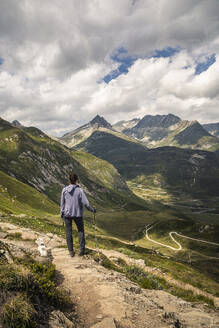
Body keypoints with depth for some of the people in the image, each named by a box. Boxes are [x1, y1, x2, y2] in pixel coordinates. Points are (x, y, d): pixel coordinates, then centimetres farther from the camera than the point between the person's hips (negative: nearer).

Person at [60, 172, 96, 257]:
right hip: (78, 214, -2)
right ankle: (81, 249, 18)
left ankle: (71, 251, 19)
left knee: (68, 231, 12)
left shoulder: (64, 190, -7)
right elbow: (86, 203, -11)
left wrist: (61, 213, 11)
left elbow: (62, 203, -1)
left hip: (67, 213, 2)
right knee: (81, 231, 17)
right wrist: (92, 210, 5)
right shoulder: (79, 190, -14)